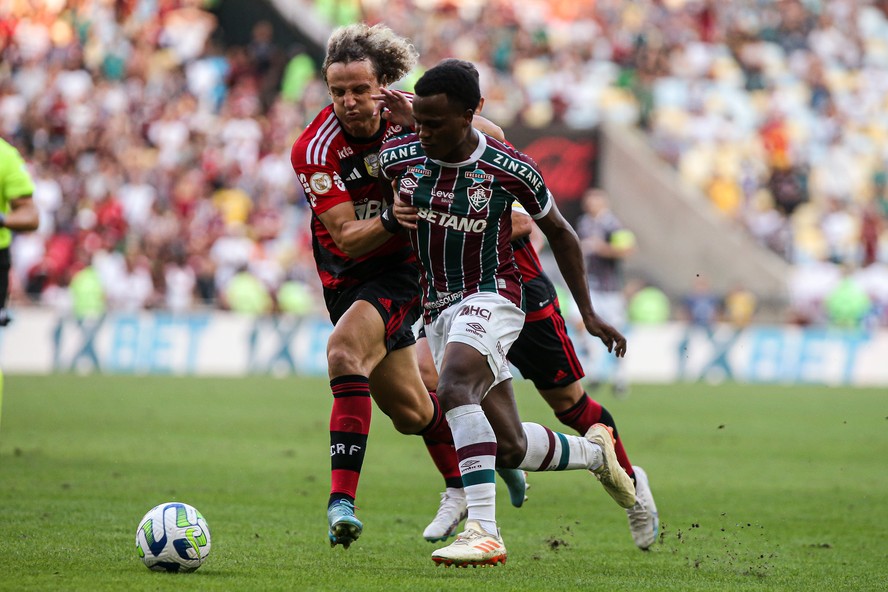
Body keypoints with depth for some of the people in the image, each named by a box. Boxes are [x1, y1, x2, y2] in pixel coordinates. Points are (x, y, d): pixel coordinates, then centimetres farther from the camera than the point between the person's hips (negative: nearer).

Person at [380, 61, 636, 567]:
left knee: (454, 387, -35)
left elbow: (560, 233, 5)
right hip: (438, 311, 5)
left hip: (491, 297, -5)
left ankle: (484, 530, -39)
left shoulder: (510, 169, -11)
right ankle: (594, 452, 33)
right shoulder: (396, 157, -6)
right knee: (511, 448, 1)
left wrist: (589, 314, 8)